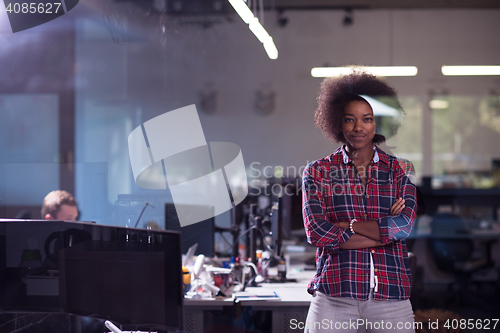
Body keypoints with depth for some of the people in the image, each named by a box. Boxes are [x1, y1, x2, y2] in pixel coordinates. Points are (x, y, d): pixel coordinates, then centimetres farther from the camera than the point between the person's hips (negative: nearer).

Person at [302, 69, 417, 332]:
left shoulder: (400, 170, 10)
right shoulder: (317, 172, 8)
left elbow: (405, 225, -5)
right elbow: (316, 233, -6)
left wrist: (343, 225, -8)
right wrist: (385, 231, -7)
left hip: (391, 299, 1)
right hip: (333, 298, -1)